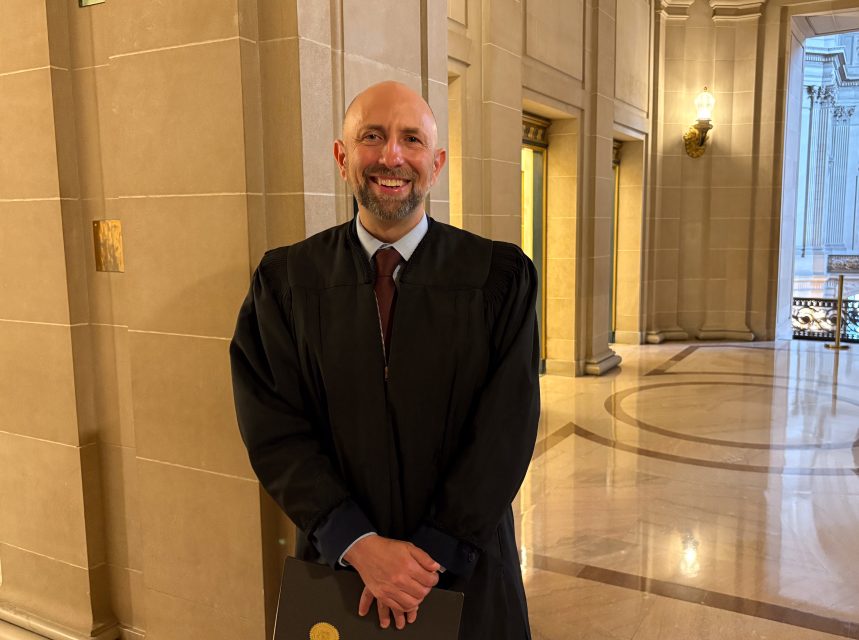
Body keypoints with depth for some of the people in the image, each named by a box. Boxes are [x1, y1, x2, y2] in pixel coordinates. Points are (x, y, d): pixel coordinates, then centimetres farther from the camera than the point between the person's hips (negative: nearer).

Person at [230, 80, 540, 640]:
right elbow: (275, 430, -9)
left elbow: (505, 429, -12)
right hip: (339, 565, 1)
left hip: (465, 569, 0)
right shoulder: (286, 280, -5)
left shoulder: (501, 276, -8)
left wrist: (432, 552, -16)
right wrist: (360, 546, -17)